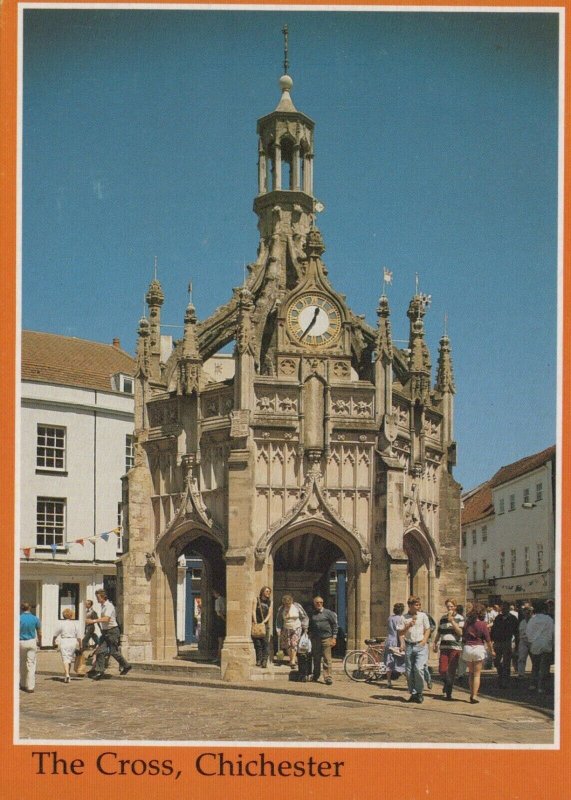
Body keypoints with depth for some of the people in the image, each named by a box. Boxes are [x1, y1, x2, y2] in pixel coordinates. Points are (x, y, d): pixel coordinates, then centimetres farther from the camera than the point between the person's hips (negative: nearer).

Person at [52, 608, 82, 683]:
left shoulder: (61, 624, -4)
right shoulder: (75, 624, 3)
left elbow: (55, 635, 3)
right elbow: (79, 636, 4)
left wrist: (54, 642, 20)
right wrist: (80, 646, 13)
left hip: (64, 642, -3)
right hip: (73, 641, 3)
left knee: (65, 659, -6)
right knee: (70, 659, 16)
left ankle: (67, 675, -22)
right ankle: (66, 674, 27)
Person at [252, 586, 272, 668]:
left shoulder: (269, 602, 11)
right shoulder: (257, 599, 4)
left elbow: (269, 614, 5)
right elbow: (254, 611, -4)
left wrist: (264, 622, -11)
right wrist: (255, 622, -14)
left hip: (265, 625, 2)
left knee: (265, 642, -7)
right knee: (257, 643, -2)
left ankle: (264, 661, -9)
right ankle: (258, 660, 4)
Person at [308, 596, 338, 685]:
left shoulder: (328, 613, 2)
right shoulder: (312, 614, 13)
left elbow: (335, 625, 2)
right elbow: (310, 626, 21)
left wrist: (334, 638, -4)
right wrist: (310, 636, 12)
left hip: (326, 638, -4)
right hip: (315, 639, 4)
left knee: (327, 659, -7)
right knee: (316, 658, 10)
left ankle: (327, 677, -5)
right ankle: (315, 675, 23)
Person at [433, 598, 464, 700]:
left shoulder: (459, 618, 1)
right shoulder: (443, 618, 14)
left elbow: (460, 632, -11)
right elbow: (439, 632, 22)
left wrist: (452, 620, -13)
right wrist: (435, 643, 17)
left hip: (455, 648, -3)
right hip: (444, 647, 3)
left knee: (451, 671, -4)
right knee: (442, 670, -5)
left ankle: (448, 693, 7)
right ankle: (447, 684, 26)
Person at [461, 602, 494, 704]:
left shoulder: (467, 622, 2)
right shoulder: (483, 624, -9)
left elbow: (463, 636, 9)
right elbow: (488, 640, -6)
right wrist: (491, 651, 5)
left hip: (467, 648, 4)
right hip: (478, 648, -4)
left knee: (471, 672, 19)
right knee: (477, 674, 4)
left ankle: (471, 694, 17)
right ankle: (474, 695, -1)